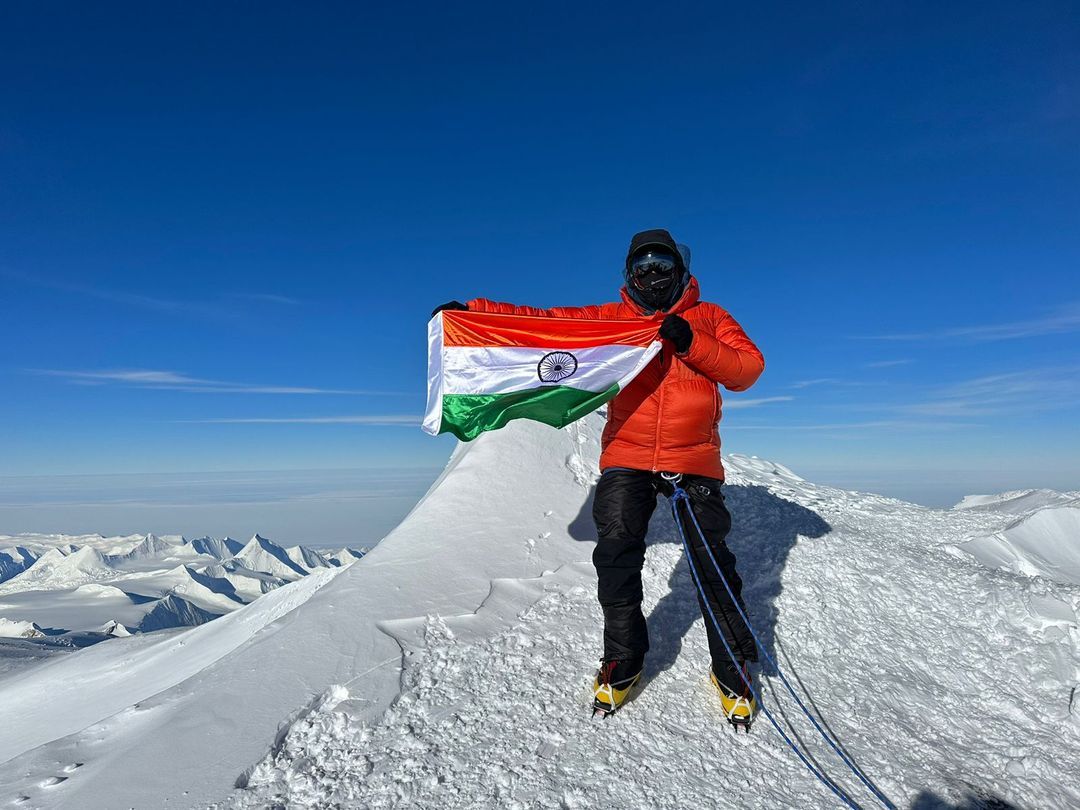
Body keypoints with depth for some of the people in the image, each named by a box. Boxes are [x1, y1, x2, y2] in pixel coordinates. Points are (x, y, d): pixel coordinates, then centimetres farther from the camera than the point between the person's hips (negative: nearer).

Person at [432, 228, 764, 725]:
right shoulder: (611, 318, 10)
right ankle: (623, 658, 13)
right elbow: (544, 322, 5)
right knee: (615, 555, -8)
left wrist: (692, 344, -17)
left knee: (713, 561, -1)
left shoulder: (707, 318, 9)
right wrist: (472, 311, -2)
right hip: (626, 456, 1)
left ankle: (732, 666, 19)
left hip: (695, 460, 0)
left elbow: (749, 368, -2)